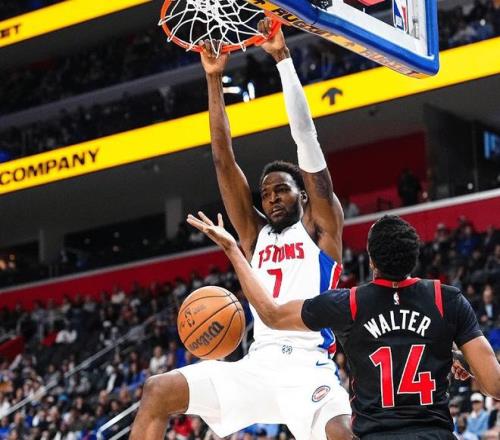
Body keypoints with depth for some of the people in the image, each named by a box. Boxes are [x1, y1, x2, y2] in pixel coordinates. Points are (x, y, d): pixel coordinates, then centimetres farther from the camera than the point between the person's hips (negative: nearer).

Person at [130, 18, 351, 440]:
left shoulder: (321, 227, 9)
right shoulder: (256, 234, 21)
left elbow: (306, 137, 2)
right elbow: (224, 160, 17)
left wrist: (283, 57, -1)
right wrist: (215, 78, 13)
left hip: (307, 364, -5)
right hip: (256, 363, 5)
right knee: (158, 392, -5)